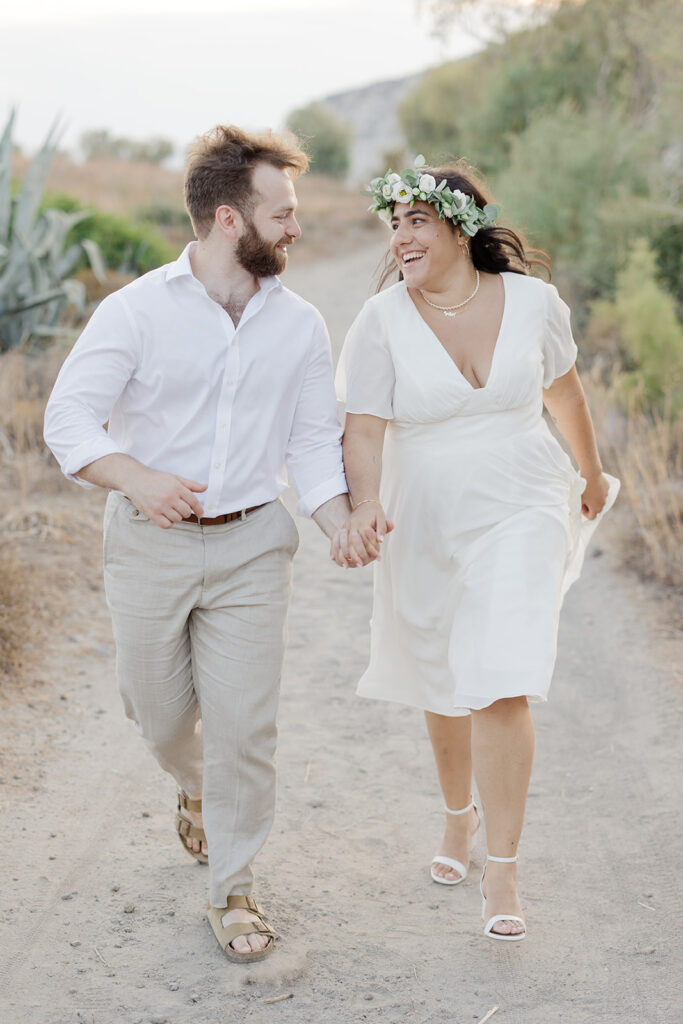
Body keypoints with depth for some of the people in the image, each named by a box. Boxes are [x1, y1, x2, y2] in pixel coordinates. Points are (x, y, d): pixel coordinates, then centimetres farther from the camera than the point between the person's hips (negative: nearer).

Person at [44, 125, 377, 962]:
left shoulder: (299, 325, 2)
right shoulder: (136, 311, -8)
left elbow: (314, 443, 5)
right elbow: (67, 420, -10)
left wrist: (342, 528, -11)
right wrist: (135, 478, -27)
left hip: (248, 547, 1)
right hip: (149, 546, -1)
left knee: (243, 728, 0)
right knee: (160, 715, 13)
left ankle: (233, 891, 19)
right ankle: (194, 786, 50)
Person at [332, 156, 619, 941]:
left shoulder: (532, 301, -6)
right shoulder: (382, 322, -11)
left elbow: (562, 390, 11)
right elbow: (363, 429, -17)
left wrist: (591, 473, 25)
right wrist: (363, 508, -37)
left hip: (521, 512, -1)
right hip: (427, 523, 1)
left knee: (502, 686, -11)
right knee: (443, 685, 16)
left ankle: (502, 871, 1)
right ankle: (459, 814, 44)